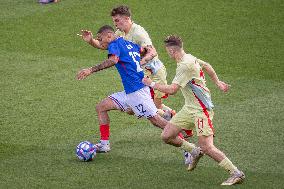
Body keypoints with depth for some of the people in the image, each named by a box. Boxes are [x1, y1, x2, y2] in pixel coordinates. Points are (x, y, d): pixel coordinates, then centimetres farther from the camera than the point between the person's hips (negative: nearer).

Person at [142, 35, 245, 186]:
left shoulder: (185, 65, -23)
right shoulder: (189, 57, 7)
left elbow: (172, 89, -28)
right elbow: (207, 66, 25)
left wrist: (152, 84, -15)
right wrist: (217, 82, 37)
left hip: (201, 110, -10)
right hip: (189, 108, 10)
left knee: (207, 147, -16)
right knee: (166, 136, 5)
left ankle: (236, 173, -10)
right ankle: (195, 152, 26)